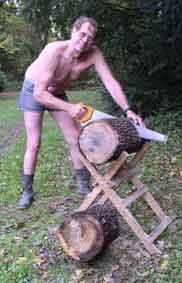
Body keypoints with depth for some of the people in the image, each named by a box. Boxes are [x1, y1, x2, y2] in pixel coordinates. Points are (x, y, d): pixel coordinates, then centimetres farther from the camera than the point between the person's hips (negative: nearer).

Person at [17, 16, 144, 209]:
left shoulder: (94, 53, -24)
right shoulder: (54, 51, -37)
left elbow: (110, 82, -23)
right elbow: (39, 93, -38)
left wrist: (127, 110, -35)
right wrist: (69, 108, -48)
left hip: (57, 93, 5)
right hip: (33, 90, -4)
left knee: (75, 140, 1)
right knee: (34, 144, -7)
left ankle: (83, 185, 15)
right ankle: (27, 191, 10)